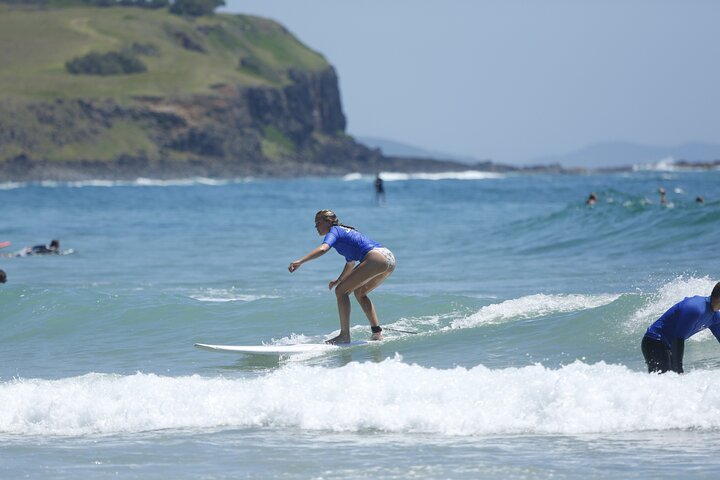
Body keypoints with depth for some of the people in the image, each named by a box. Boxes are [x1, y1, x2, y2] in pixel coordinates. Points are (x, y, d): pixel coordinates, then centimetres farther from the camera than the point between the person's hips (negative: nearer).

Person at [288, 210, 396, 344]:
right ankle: (377, 333, 21)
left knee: (341, 291, -3)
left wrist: (300, 261, -28)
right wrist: (339, 280, 48)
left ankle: (345, 335, -8)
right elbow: (351, 261, 42)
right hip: (390, 258, 9)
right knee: (360, 292, 27)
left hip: (376, 258, -9)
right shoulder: (345, 231, 29)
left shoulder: (334, 232, 2)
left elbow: (323, 248, -20)